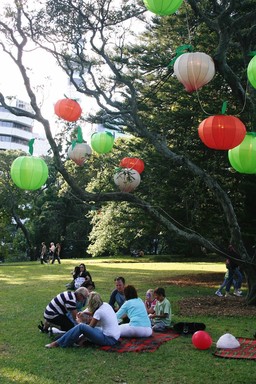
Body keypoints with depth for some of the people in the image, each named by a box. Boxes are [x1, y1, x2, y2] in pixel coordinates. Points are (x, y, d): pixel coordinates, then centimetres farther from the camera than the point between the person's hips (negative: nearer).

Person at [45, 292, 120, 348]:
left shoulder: (98, 312, -15)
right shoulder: (106, 305, 7)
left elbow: (89, 328, -2)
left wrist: (80, 321, 15)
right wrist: (84, 313, 16)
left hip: (109, 339, -9)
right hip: (115, 336, 9)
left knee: (81, 327, -16)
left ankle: (58, 343, -10)